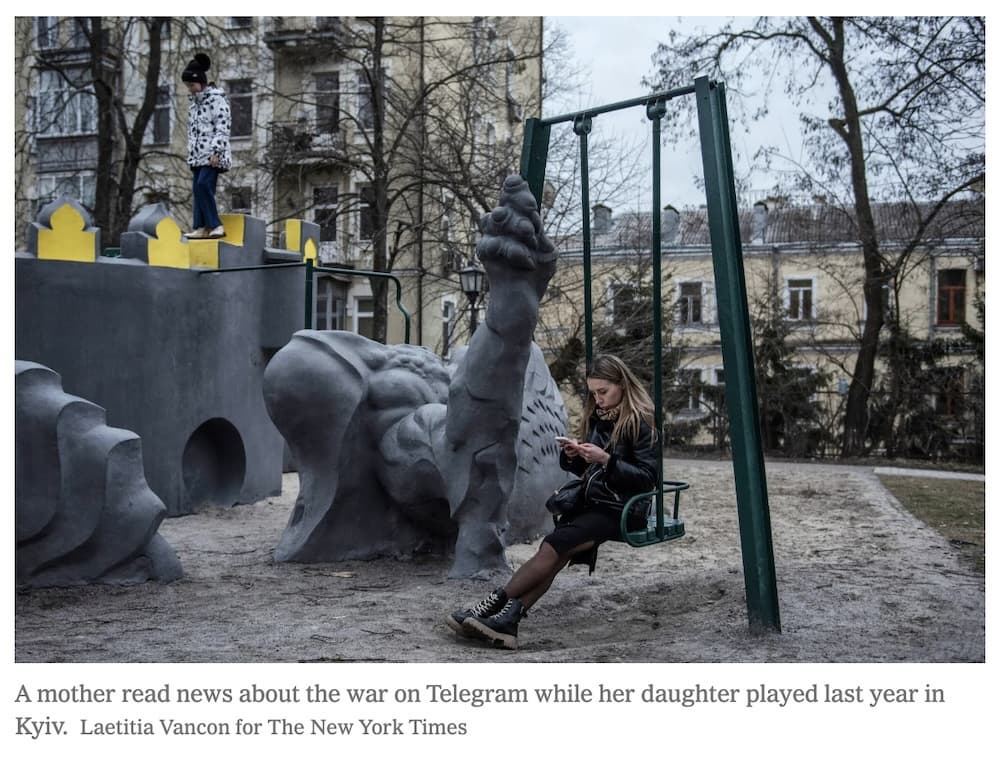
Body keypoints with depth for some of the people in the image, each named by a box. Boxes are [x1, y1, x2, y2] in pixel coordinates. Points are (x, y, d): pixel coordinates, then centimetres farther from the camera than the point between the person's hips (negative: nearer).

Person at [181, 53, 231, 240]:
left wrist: (216, 151, -20)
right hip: (198, 154, 8)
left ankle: (215, 225, -17)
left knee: (204, 184, -21)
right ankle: (202, 227, 3)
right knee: (197, 189, 2)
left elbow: (222, 128, -13)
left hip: (212, 153, -8)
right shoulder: (194, 102, 18)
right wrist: (191, 154, 20)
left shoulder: (217, 99, -6)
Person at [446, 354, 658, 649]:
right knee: (553, 555, -20)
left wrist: (606, 459, -22)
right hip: (592, 501, 6)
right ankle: (507, 619, -35)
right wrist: (572, 456, -3)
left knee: (553, 546, -25)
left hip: (620, 510, -6)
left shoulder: (640, 422, -7)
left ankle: (495, 603, -24)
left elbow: (648, 478, -12)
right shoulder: (596, 416, 14)